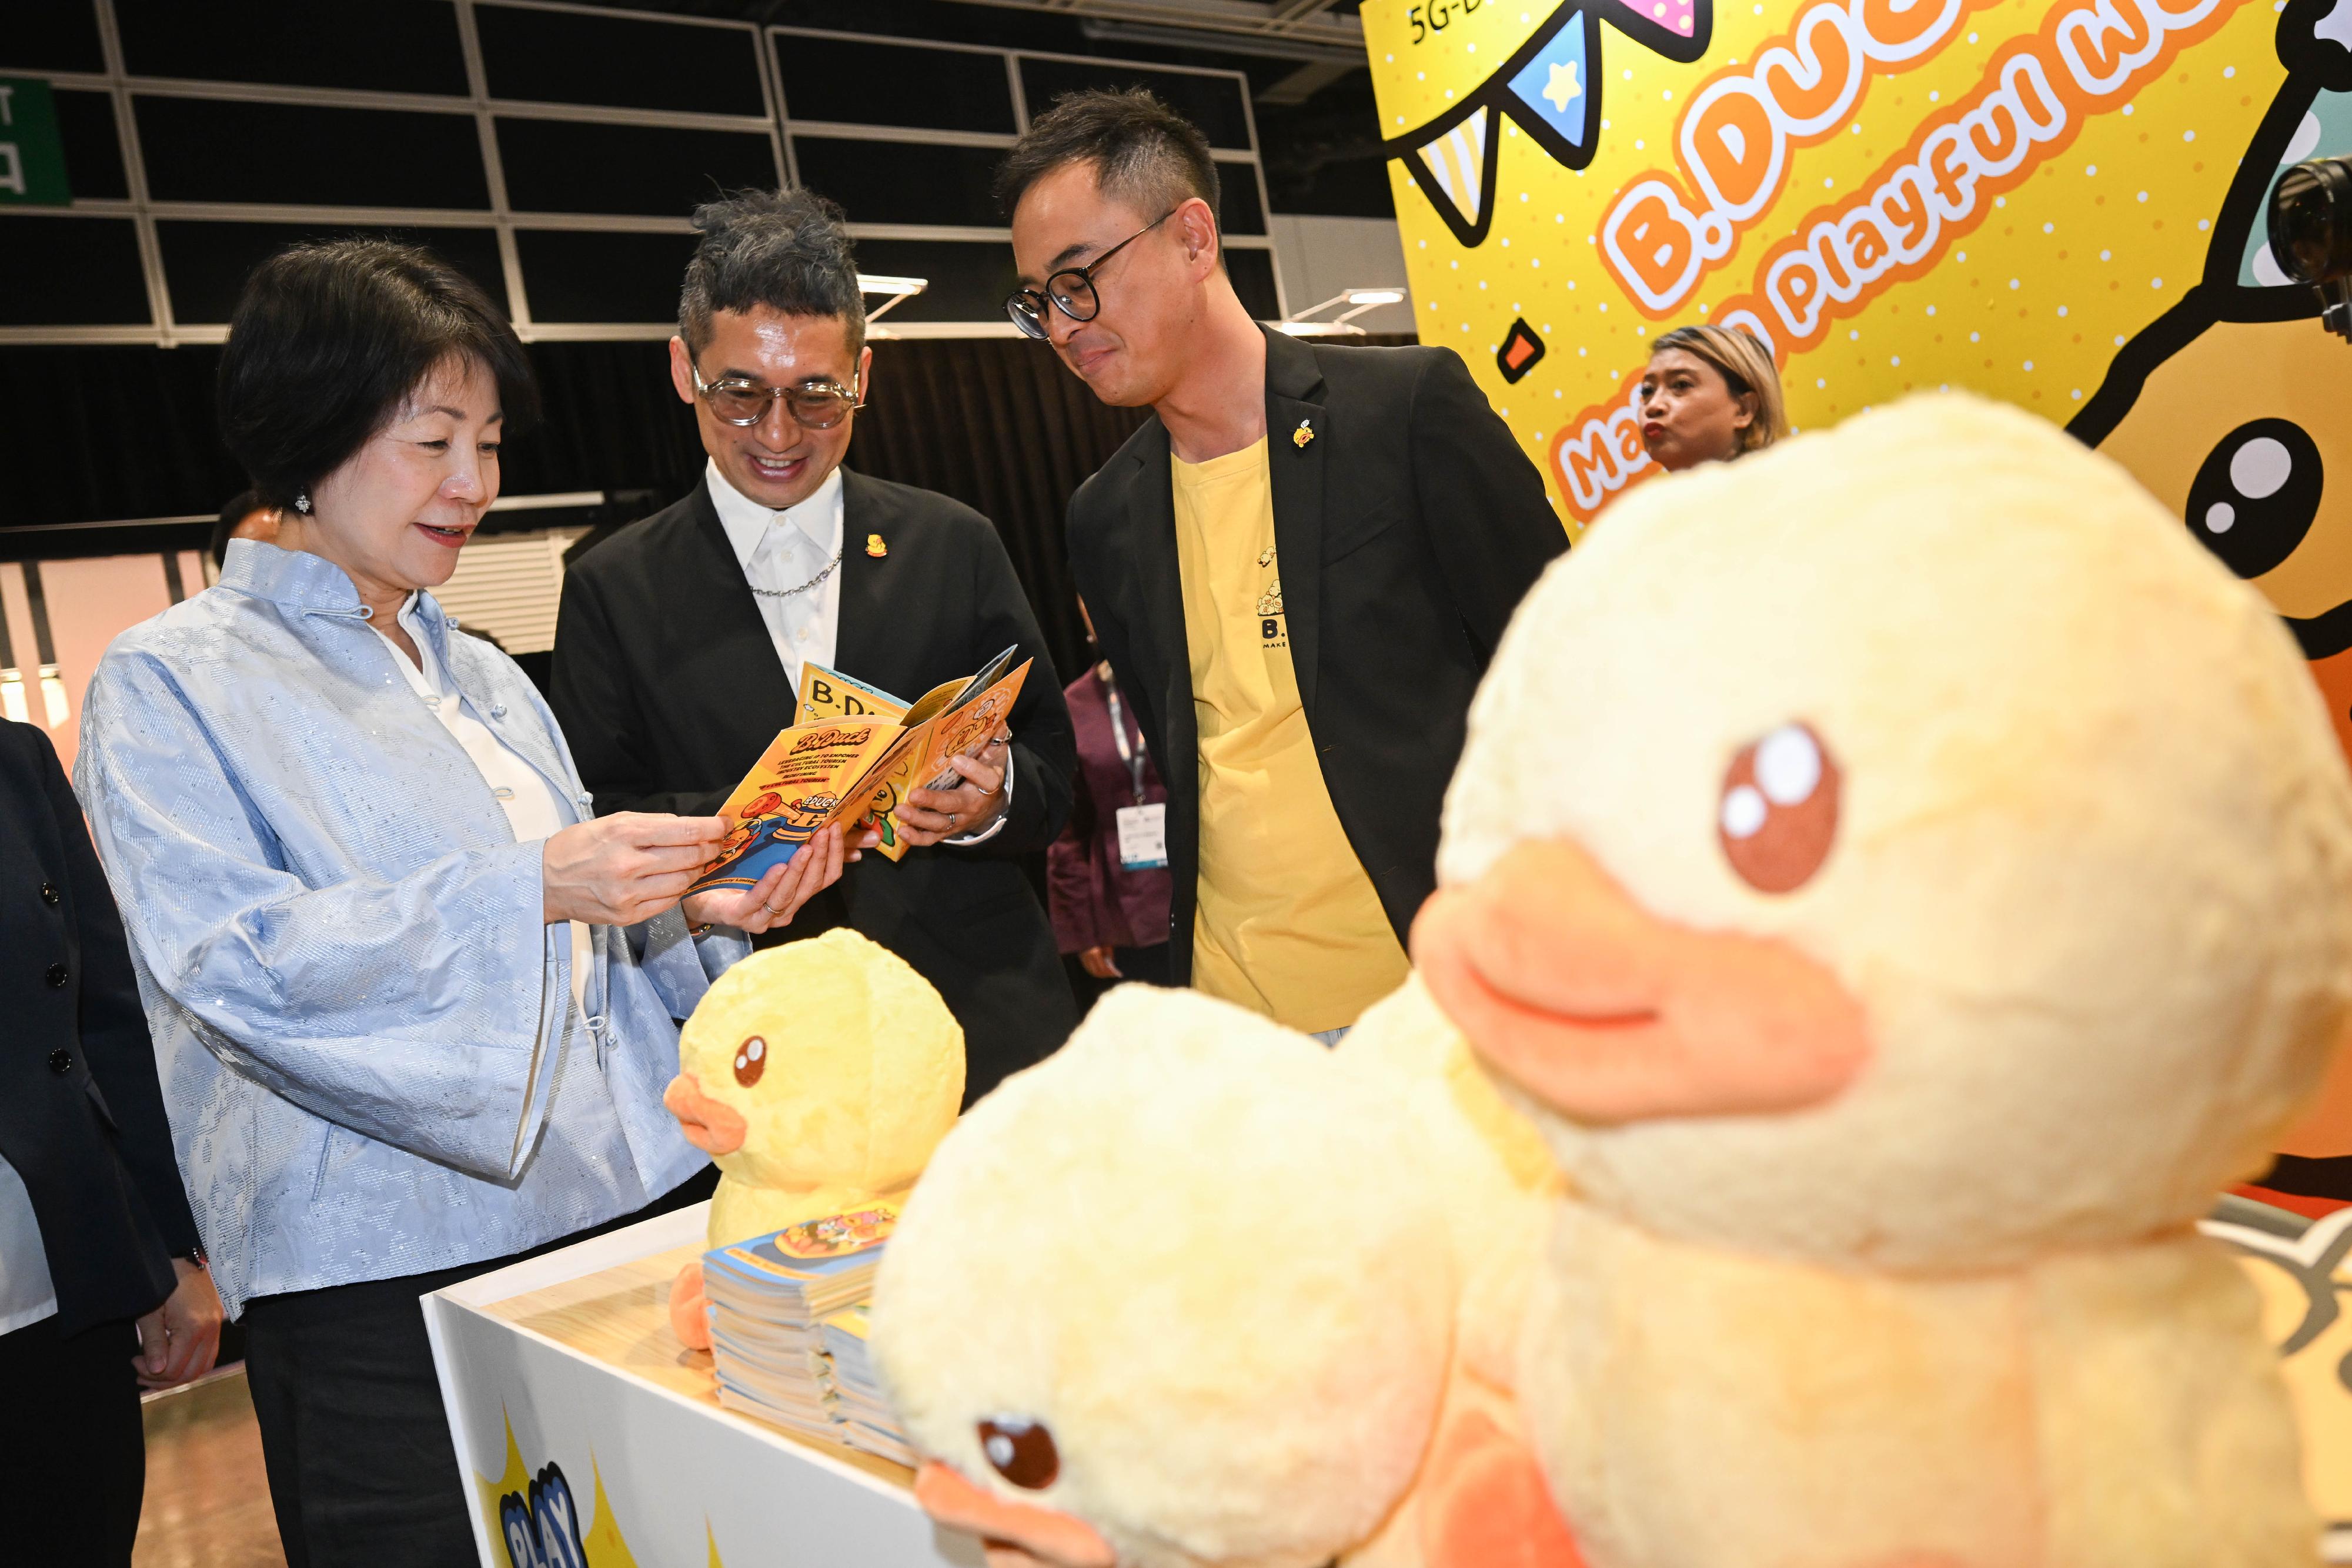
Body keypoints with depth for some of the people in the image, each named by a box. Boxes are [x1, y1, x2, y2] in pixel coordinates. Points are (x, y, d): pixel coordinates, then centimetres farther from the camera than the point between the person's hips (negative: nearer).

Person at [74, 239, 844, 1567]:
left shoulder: (483, 677, 18)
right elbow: (230, 960, -15)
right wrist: (532, 887, -24)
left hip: (637, 1205, 6)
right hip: (389, 1274, -5)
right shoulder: (172, 683, -2)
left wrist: (698, 912, -2)